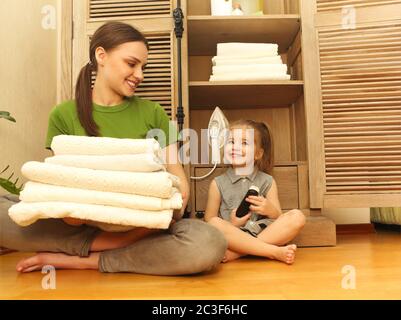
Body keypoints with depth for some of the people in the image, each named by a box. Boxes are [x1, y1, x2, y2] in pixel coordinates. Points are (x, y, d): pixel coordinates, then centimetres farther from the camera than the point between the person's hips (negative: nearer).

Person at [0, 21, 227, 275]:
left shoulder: (152, 113, 1)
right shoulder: (64, 115, 2)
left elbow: (179, 179, 0)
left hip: (144, 226, 1)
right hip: (83, 225, 0)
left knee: (210, 244, -30)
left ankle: (84, 260, -16)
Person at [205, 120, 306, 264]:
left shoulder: (267, 181, 9)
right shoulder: (218, 183, 5)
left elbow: (280, 222, 8)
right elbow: (209, 221, 5)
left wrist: (271, 210, -14)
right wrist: (231, 225, -13)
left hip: (264, 234, 2)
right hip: (233, 237, -2)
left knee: (297, 217, -20)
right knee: (216, 223, -31)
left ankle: (236, 253, -25)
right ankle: (275, 252, -26)